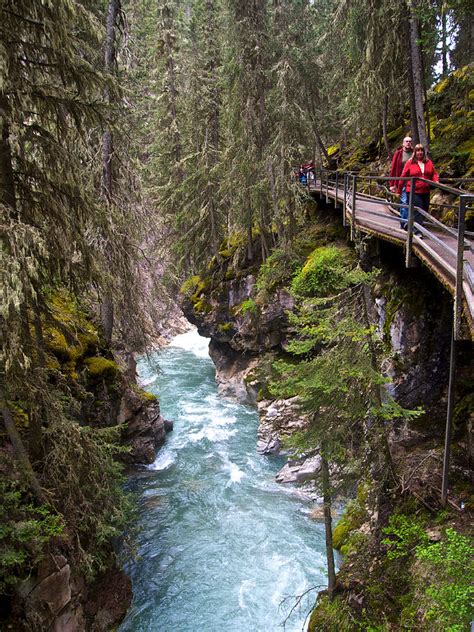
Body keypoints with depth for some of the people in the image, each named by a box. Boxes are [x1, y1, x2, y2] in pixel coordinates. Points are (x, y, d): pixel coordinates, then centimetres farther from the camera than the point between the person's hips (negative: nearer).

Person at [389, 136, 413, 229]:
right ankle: (404, 222, -3)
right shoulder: (398, 153, 4)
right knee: (404, 202, -8)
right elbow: (393, 168, 3)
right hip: (402, 182, -2)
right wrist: (392, 184, -2)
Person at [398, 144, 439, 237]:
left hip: (425, 192, 5)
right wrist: (399, 190, 6)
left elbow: (434, 174, 12)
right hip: (414, 192, -5)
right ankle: (418, 231, -14)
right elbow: (403, 176, 4)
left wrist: (436, 181, -10)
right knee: (418, 211, -13)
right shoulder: (410, 163, 0)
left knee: (424, 211, 10)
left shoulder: (429, 163, 10)